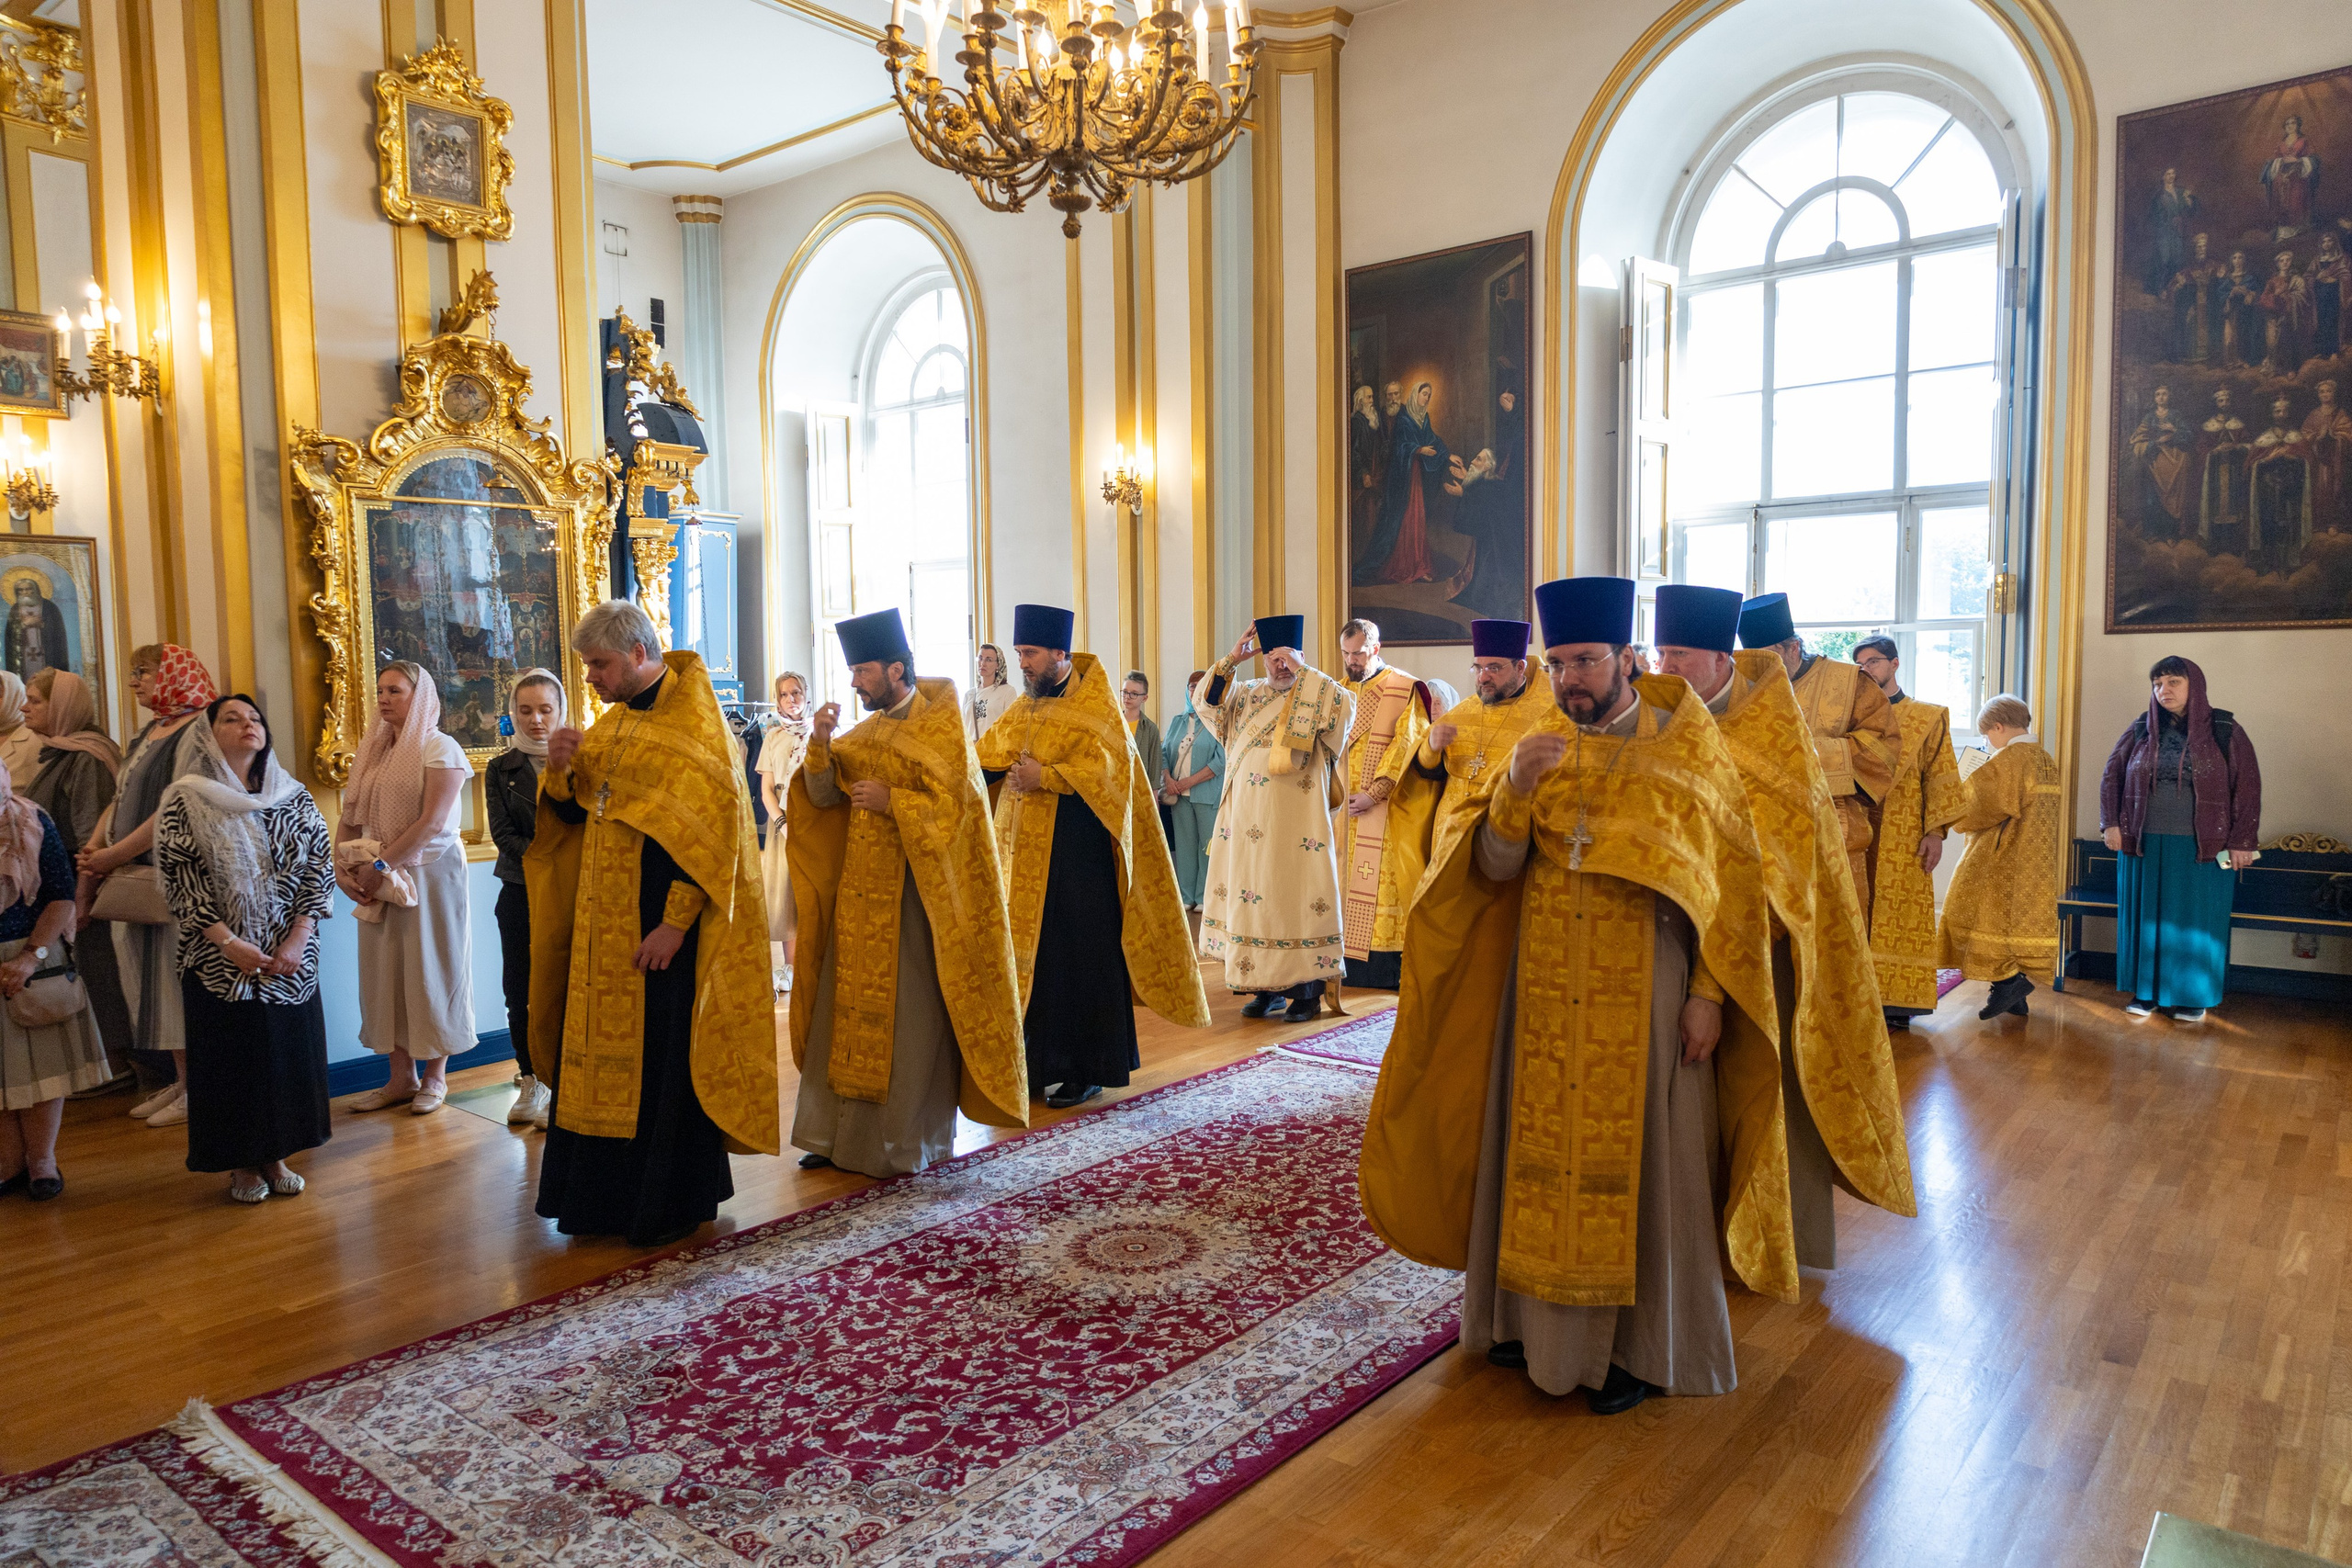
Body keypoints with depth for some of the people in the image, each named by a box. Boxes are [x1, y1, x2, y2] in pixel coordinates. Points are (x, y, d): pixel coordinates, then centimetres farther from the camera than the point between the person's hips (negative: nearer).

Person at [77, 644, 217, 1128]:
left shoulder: (196, 732, -11)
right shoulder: (145, 735, 16)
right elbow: (121, 803, 16)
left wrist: (116, 854, -13)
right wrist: (94, 863, 6)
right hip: (132, 875, 8)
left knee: (174, 977, -4)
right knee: (145, 976, 9)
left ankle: (194, 1087, 4)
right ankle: (176, 1080, 17)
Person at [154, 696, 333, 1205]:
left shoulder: (294, 797, 4)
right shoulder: (185, 801, -3)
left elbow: (320, 868, 2)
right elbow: (179, 882, -7)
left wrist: (298, 938, -8)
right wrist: (229, 943, -14)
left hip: (290, 958, 3)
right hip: (221, 960, -2)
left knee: (288, 1047, 7)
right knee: (230, 1055, 4)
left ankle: (275, 1155, 21)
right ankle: (241, 1163, 18)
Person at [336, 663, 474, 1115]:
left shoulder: (440, 748, -7)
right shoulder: (371, 752, 13)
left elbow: (433, 822, -16)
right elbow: (350, 819, 11)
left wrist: (381, 865, -17)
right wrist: (341, 867, -4)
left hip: (430, 874, -6)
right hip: (379, 881, 6)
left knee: (431, 971, 1)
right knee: (385, 972, 7)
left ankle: (435, 1077, 12)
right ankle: (402, 1076, 16)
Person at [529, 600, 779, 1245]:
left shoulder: (692, 723, -12)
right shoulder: (611, 723, 13)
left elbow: (713, 830, -18)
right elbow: (570, 813, 16)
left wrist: (675, 922, -21)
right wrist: (560, 769, -5)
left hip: (663, 924, -8)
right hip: (603, 922, 8)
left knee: (663, 1057, 0)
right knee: (603, 1051, 12)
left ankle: (676, 1204, 14)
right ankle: (608, 1195, 25)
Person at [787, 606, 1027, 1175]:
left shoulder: (941, 728, -8)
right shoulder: (866, 730, 12)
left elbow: (952, 809, -16)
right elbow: (822, 796, 5)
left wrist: (889, 800, -17)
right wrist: (821, 744, -10)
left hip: (911, 896, -7)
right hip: (857, 892, 7)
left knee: (909, 1017, 1)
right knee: (850, 1010, 10)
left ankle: (908, 1142, 13)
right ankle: (841, 1133, 20)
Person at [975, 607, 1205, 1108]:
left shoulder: (1094, 706, -6)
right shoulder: (1024, 708, 14)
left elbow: (1106, 769, -16)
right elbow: (989, 754, 16)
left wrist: (1046, 777, -21)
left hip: (1078, 855, -6)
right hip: (1026, 854, 7)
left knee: (1079, 958, 0)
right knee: (1031, 956, 9)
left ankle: (1088, 1070, 10)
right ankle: (1041, 1063, 20)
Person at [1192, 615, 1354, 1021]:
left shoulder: (1316, 702, 2)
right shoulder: (1247, 696, 14)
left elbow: (1346, 707, -17)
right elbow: (1205, 698, 7)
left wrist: (1304, 671, -13)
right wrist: (1233, 658, -2)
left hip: (1297, 827, -4)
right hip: (1248, 826, 5)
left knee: (1298, 898, -3)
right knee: (1252, 898, 6)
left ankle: (1307, 990, 7)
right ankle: (1266, 987, 17)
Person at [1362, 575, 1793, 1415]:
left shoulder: (1689, 745, -4)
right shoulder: (1538, 746, 4)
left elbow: (1732, 880, -3)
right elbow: (1494, 867, -4)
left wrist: (1710, 994, -9)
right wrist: (1515, 788, -22)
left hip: (1645, 989, -3)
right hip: (1545, 986, 3)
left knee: (1641, 1157, 6)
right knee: (1543, 1147, 9)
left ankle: (1640, 1344, 21)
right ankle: (1541, 1317, 26)